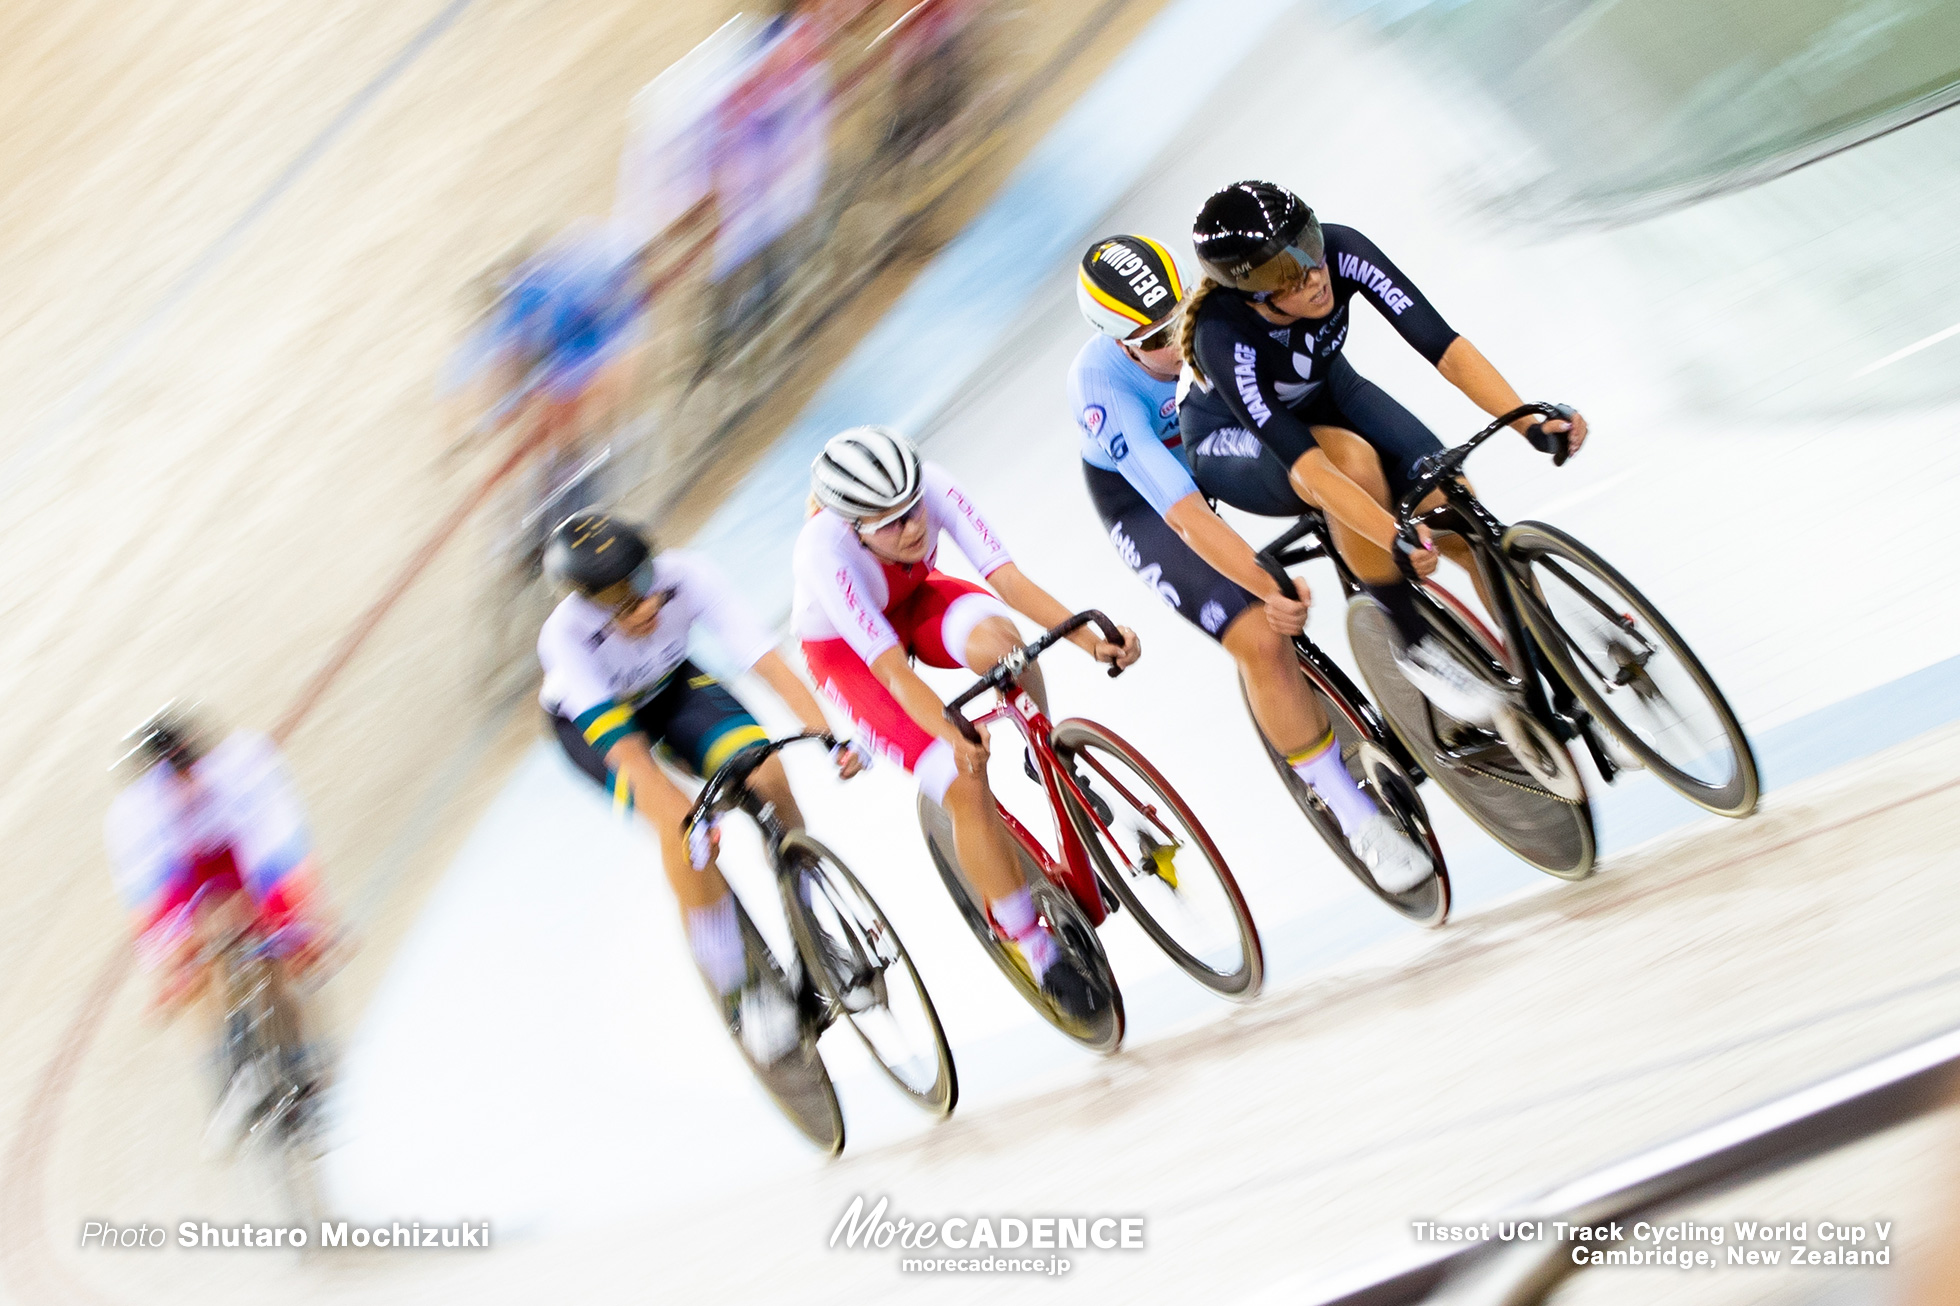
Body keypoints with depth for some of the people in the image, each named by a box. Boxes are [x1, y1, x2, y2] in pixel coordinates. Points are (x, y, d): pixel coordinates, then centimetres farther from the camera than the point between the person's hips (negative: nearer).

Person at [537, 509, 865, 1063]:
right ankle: (740, 992, -12)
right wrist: (683, 815, -56)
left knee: (766, 772, -25)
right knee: (681, 829, -28)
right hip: (594, 721, -2)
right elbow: (622, 744, -44)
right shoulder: (564, 636, -36)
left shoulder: (686, 575, -32)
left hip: (673, 685, 2)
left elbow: (766, 660, -38)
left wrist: (829, 735, -50)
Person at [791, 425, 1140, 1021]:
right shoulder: (824, 548, -37)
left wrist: (1090, 639, -45)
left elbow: (1008, 577, -33)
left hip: (915, 601, 3)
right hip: (845, 649, -3)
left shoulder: (932, 486, -29)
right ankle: (1036, 948, -4)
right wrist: (953, 738, -52)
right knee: (965, 784, -19)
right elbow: (889, 666, -40)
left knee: (996, 638, -36)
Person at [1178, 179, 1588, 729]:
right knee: (1354, 461, -38)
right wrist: (1397, 540, -54)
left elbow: (1442, 344, -33)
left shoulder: (1339, 251, -29)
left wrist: (1532, 422, -45)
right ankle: (1418, 646, -19)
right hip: (1236, 441, -4)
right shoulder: (1224, 337, -38)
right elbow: (1304, 462, -44)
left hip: (1327, 393, 4)